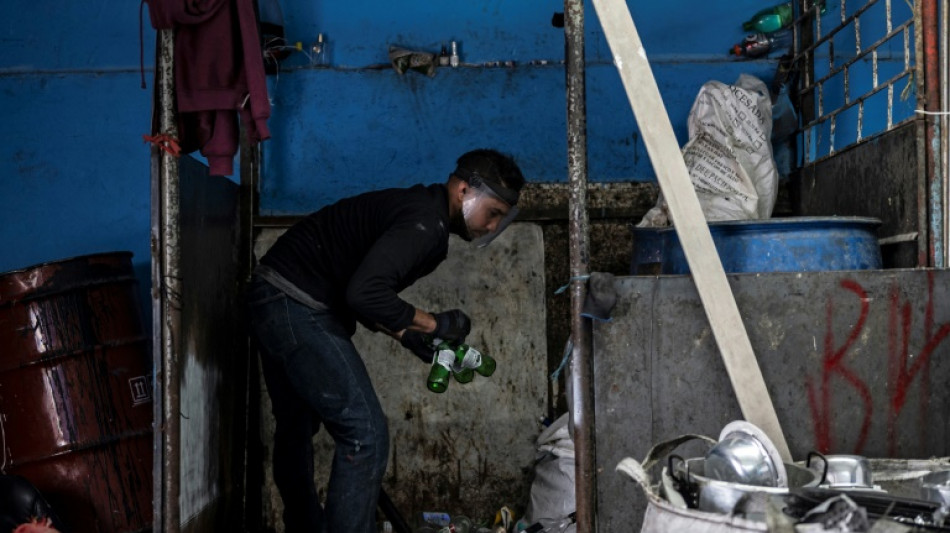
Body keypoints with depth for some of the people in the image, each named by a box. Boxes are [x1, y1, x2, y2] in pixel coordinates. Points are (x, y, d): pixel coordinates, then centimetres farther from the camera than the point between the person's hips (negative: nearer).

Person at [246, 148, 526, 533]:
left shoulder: (417, 212, 14)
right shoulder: (425, 224, -18)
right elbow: (364, 293, -30)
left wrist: (408, 336, 8)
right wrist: (434, 324, -17)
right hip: (297, 309, -11)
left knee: (297, 427, 25)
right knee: (365, 434, -10)